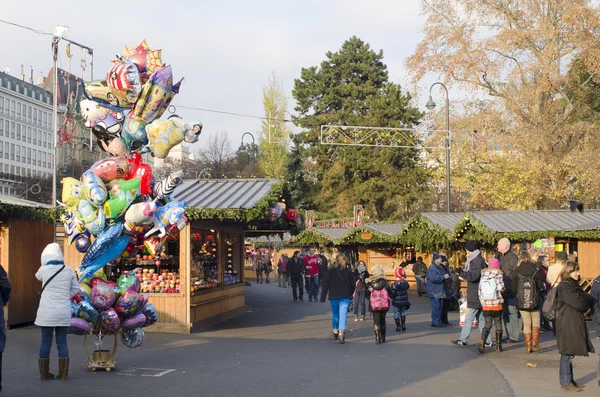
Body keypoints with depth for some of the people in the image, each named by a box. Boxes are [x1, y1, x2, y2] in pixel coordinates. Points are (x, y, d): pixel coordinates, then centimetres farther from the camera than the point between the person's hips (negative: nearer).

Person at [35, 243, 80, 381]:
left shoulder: (44, 269, -6)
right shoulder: (68, 271, 1)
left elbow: (38, 276, 17)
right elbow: (76, 289, 10)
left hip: (47, 312, -2)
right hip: (63, 312, 2)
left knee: (46, 341, 7)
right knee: (62, 341, 8)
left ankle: (44, 373, 12)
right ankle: (63, 373, 8)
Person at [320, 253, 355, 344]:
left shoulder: (331, 271, -4)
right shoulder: (348, 271, -1)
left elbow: (325, 285, -5)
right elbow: (352, 285, 4)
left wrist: (323, 297, -2)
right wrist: (351, 295, 18)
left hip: (333, 297, 1)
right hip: (345, 297, -1)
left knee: (335, 314, 18)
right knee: (343, 315, -7)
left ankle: (335, 331, 29)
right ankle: (342, 333, -21)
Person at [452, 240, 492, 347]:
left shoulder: (478, 261, -15)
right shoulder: (475, 260, 17)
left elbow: (474, 276, -26)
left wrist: (462, 273, -30)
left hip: (475, 296, -10)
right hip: (476, 295, 10)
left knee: (468, 318, -9)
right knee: (481, 318, 12)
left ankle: (463, 340, -8)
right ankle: (487, 341, 16)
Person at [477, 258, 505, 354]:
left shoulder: (483, 275, 4)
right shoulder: (498, 275, -6)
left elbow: (480, 291, 4)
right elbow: (501, 288, -18)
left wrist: (482, 303, 12)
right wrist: (502, 291, 5)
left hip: (486, 305, 2)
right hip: (497, 304, -2)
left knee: (487, 325, 5)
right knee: (498, 324, 12)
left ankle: (482, 342, -18)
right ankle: (498, 345, 17)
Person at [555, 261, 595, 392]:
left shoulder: (574, 285, 16)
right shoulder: (564, 286, -14)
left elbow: (589, 299, 9)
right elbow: (578, 304, -19)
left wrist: (584, 298, -12)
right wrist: (587, 303, 0)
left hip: (576, 322, 9)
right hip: (567, 323, -9)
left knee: (570, 352, 13)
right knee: (567, 352, -5)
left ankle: (569, 380, 19)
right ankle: (565, 382, 0)